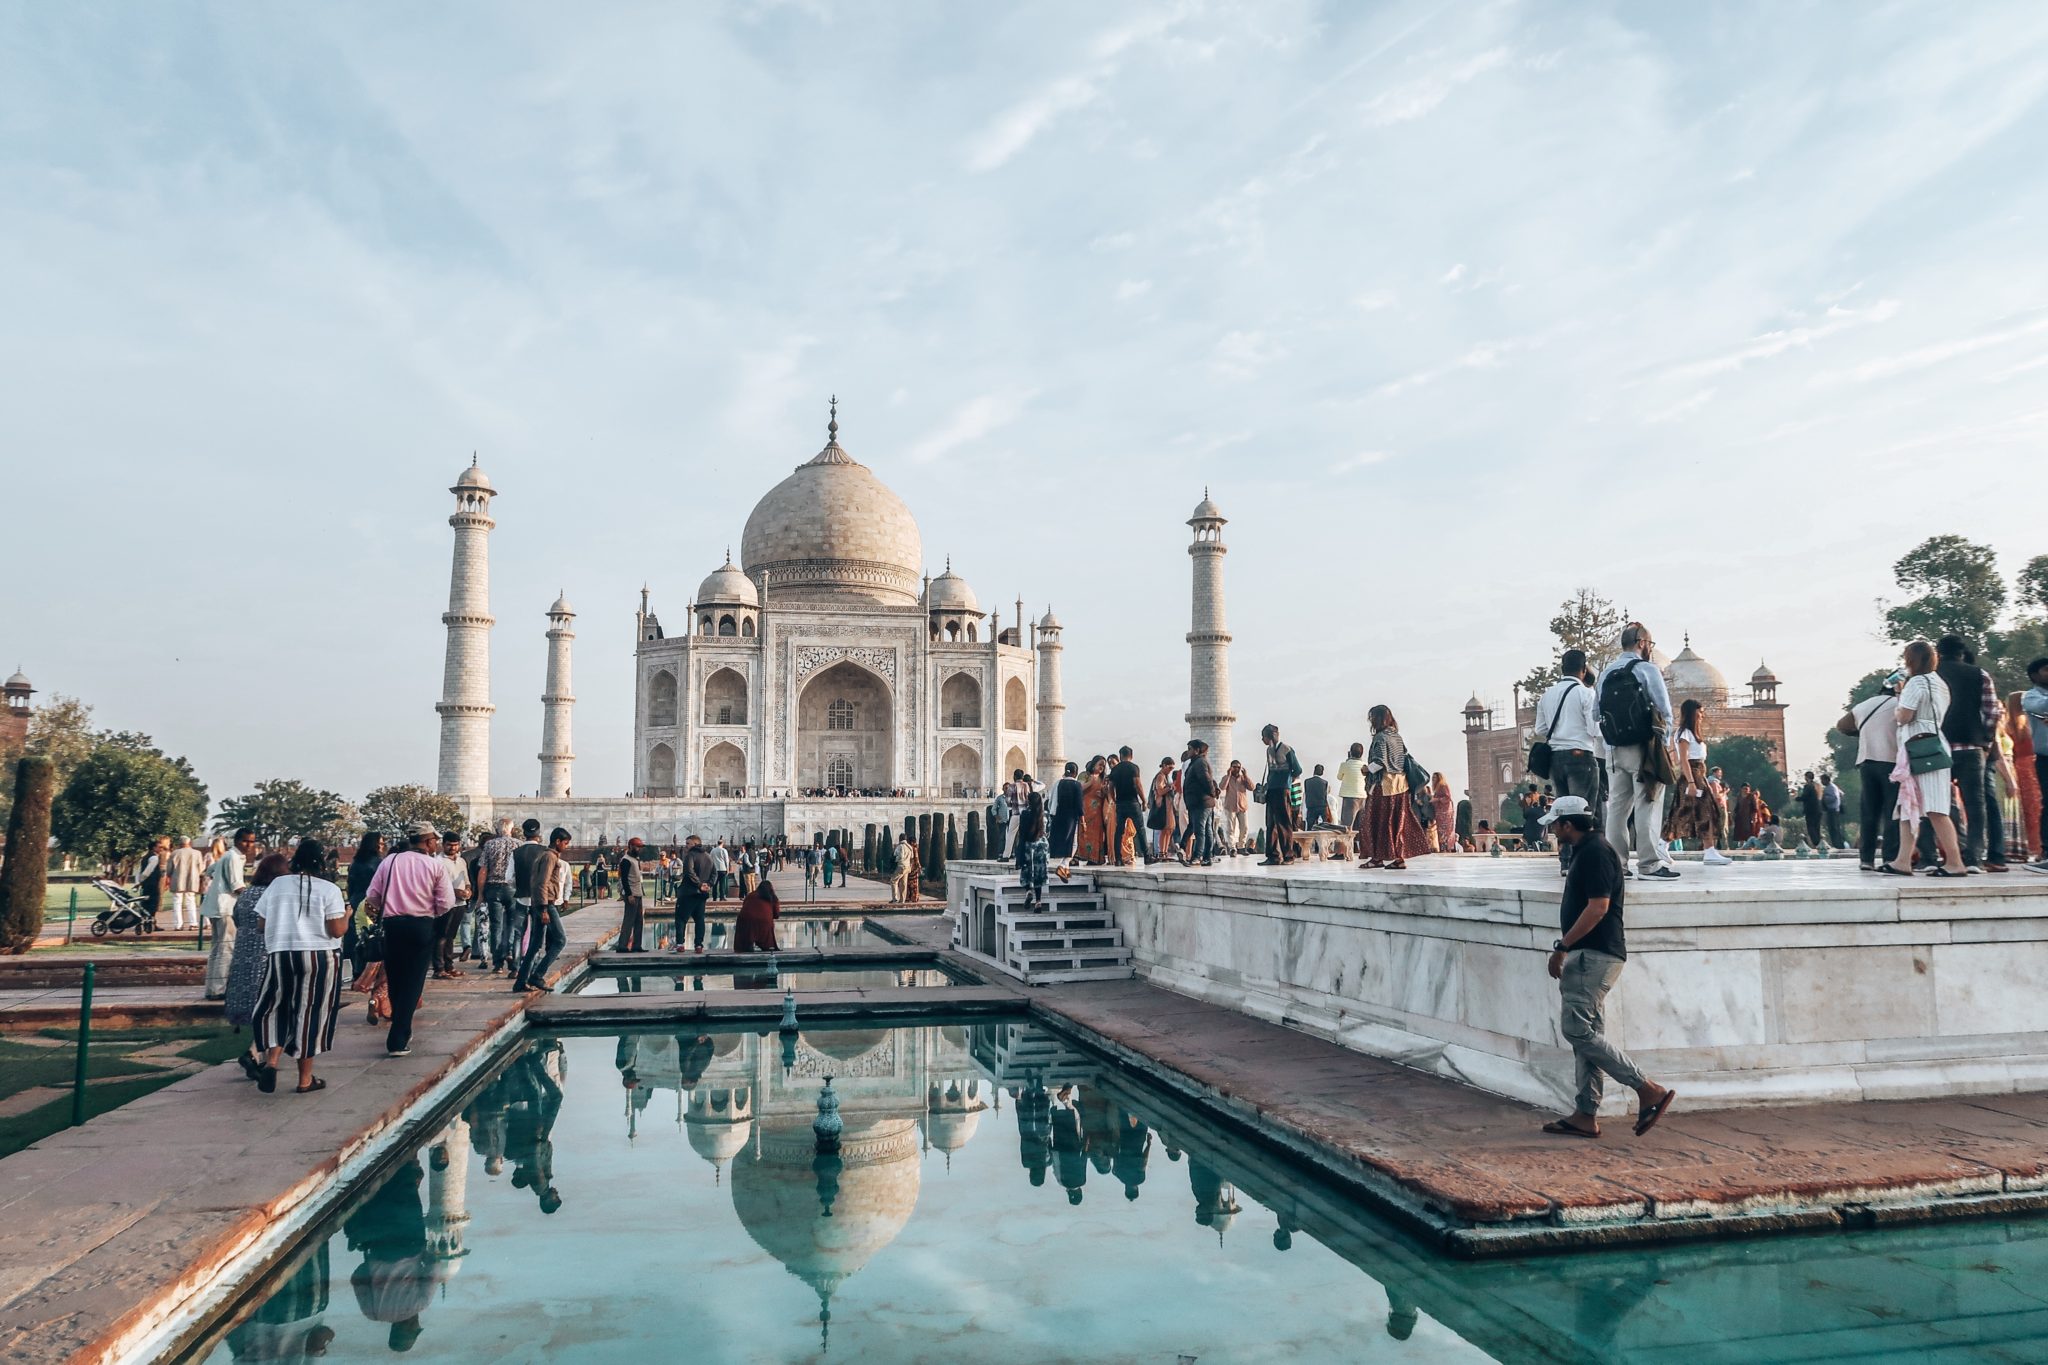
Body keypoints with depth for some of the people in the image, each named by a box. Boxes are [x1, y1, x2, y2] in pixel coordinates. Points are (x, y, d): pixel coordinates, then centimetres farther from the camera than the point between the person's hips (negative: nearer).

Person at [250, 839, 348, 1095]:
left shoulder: (277, 885, 4)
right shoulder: (329, 890, -6)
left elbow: (263, 923, 7)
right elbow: (336, 930, -9)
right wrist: (347, 914, 10)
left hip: (280, 955, 2)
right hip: (319, 958, -2)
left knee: (276, 1010, 16)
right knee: (309, 1014, 7)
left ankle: (271, 1061, -7)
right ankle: (305, 1079, 14)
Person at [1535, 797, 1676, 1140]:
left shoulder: (1594, 853, -14)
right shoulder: (1590, 850, 17)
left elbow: (1598, 906, -22)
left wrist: (1562, 947, -20)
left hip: (1595, 956, -11)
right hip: (1591, 955, 11)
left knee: (1576, 1029, -13)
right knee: (1587, 1033, 10)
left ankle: (1649, 1090, -8)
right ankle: (1586, 1115, 12)